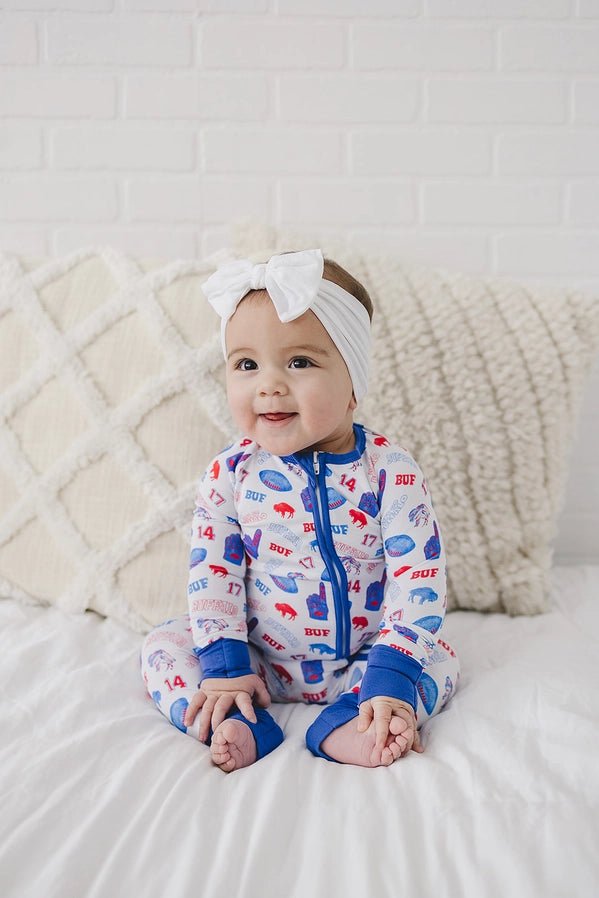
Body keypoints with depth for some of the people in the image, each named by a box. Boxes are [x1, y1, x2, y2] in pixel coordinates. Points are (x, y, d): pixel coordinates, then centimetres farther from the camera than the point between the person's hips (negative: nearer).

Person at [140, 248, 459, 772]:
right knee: (163, 644, -12)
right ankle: (239, 728, -29)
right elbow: (213, 571, -6)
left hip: (360, 662, -1)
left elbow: (419, 578, -17)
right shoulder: (231, 473, -8)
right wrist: (223, 664, -15)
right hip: (259, 662, 2)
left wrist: (392, 680, -25)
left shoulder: (390, 471, -15)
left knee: (439, 660, -20)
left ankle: (346, 725, -35)